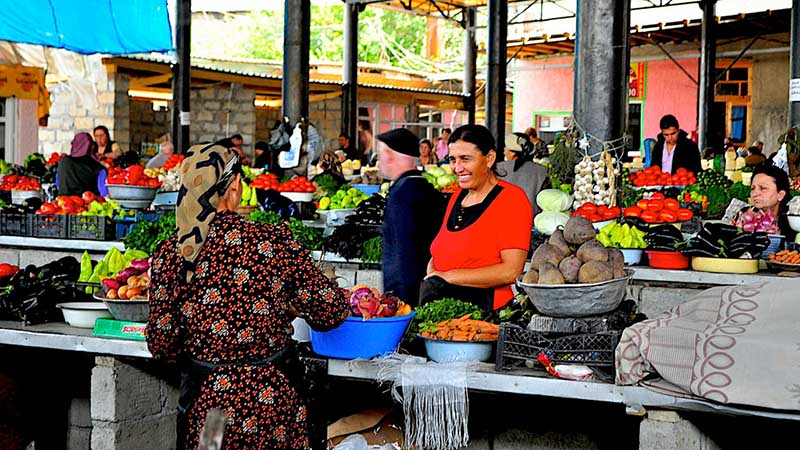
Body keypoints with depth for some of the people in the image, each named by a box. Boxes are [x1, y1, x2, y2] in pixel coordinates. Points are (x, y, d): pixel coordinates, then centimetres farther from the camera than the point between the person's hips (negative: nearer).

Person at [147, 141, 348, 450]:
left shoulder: (170, 254, -10)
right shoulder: (274, 242, -12)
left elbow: (162, 345, -6)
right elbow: (332, 310, -7)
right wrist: (290, 309, 14)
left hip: (206, 401, 0)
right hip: (273, 398, 0)